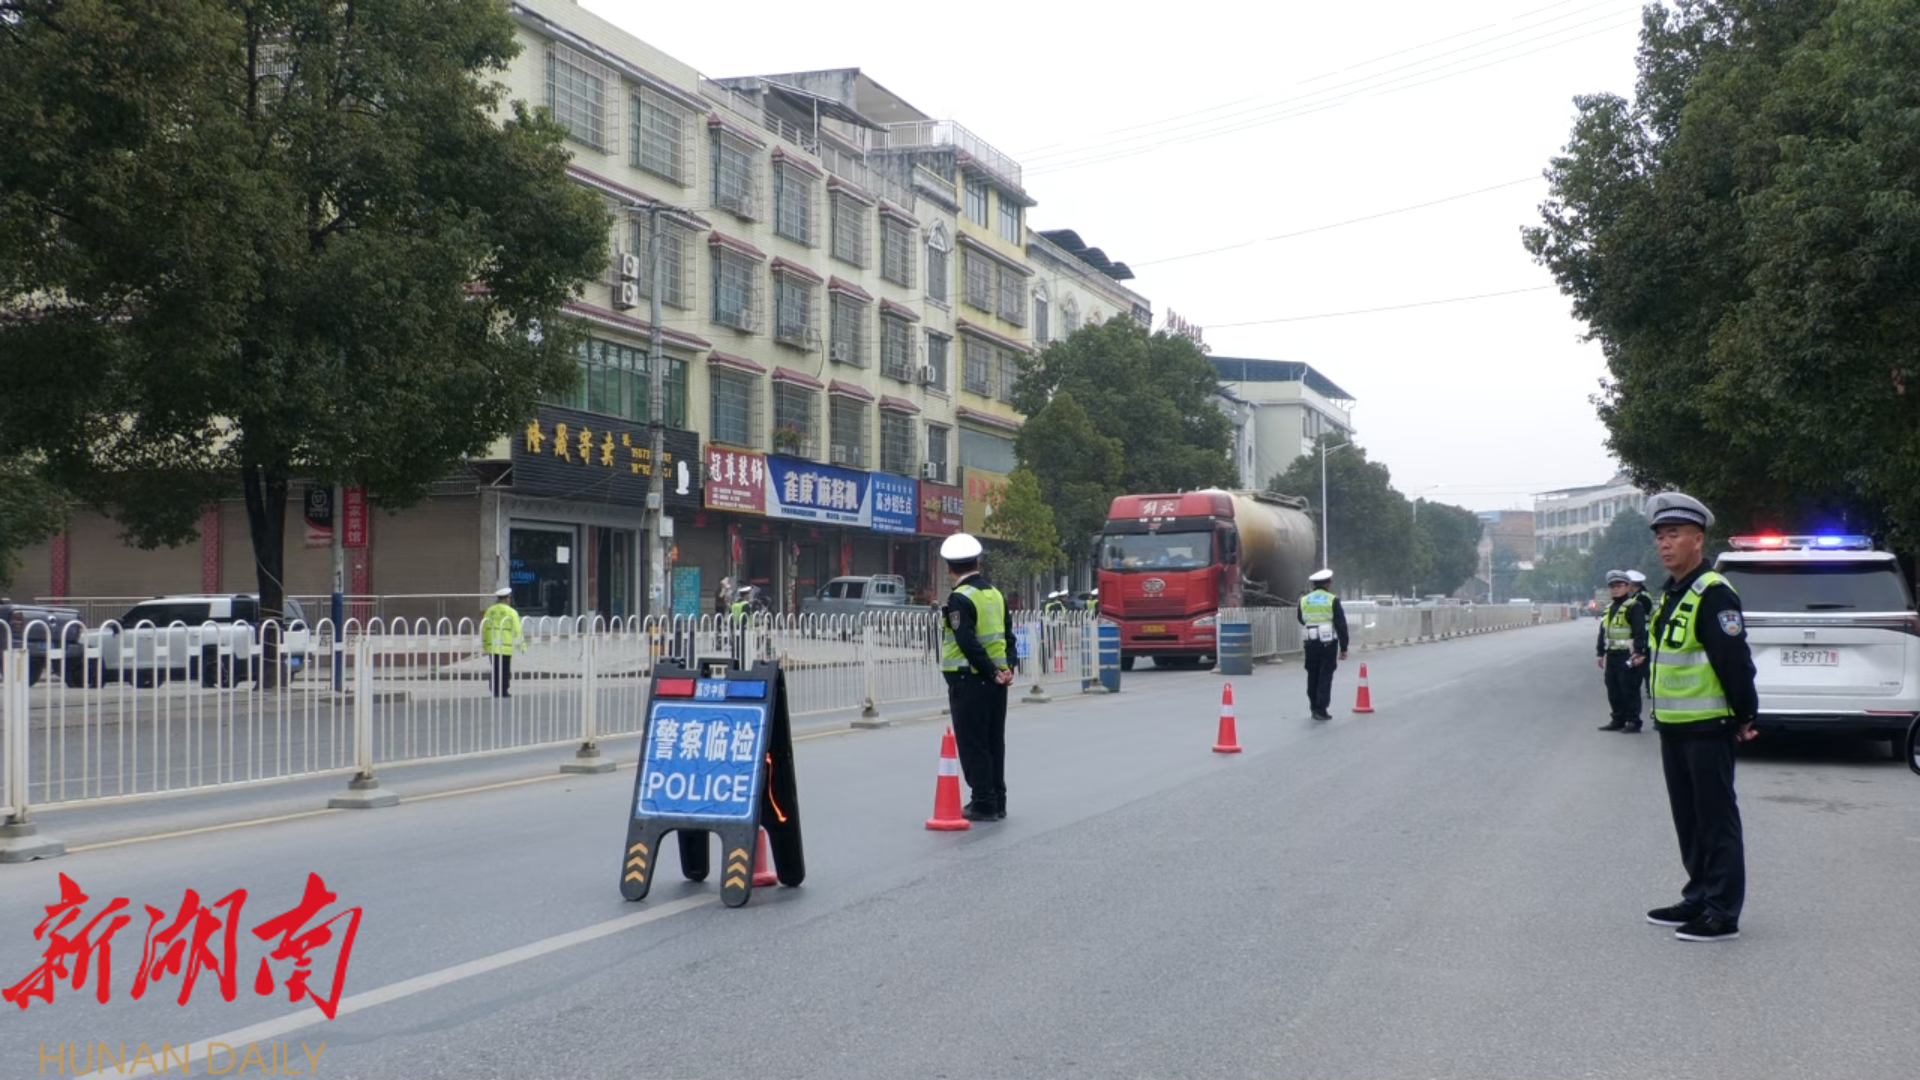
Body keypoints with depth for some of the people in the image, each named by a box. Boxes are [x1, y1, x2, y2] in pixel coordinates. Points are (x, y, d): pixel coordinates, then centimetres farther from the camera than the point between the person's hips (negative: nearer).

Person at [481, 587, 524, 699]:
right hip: (506, 646, -4)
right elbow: (517, 630, -6)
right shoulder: (511, 612, -5)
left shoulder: (490, 611, 7)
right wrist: (522, 645, 2)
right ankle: (503, 692, 2)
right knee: (505, 670, 2)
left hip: (491, 646, 4)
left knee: (495, 669, 11)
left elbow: (484, 629, 9)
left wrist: (483, 645, 18)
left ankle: (496, 691, 10)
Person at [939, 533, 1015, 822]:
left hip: (969, 680, -8)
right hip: (995, 681, 8)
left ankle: (983, 804, 2)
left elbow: (968, 643, -21)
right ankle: (997, 802, 19)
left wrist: (992, 674, -16)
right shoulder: (996, 594, 11)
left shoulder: (960, 599, -14)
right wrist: (1007, 668, 4)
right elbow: (1007, 637, 12)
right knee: (994, 742, 14)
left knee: (973, 745, 0)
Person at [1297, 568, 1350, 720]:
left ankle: (1314, 708, 18)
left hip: (1311, 643, 3)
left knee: (1312, 676, 13)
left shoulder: (1304, 600, 4)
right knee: (1325, 676, 0)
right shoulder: (1333, 600, -6)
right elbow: (1341, 625, -7)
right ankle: (1321, 709, -3)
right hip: (1328, 643, -3)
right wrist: (1343, 648, -3)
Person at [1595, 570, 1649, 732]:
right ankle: (1618, 720, 20)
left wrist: (1640, 653, -21)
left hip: (1628, 656, -8)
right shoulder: (1609, 609, 17)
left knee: (1630, 689, -4)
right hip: (1612, 655, 8)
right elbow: (1602, 632, 22)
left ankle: (1633, 721, 1)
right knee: (1613, 689, 11)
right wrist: (1600, 652, 19)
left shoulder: (1634, 606, -8)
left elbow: (1640, 631, -15)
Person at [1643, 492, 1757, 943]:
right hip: (1674, 728, 10)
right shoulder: (1671, 595, 14)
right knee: (1688, 819, 16)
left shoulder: (1713, 594, -16)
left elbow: (1735, 661, -20)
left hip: (1708, 729, -10)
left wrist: (1745, 716, -15)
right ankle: (1698, 900, 26)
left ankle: (1722, 914, 3)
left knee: (1717, 820, -3)